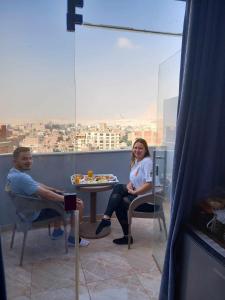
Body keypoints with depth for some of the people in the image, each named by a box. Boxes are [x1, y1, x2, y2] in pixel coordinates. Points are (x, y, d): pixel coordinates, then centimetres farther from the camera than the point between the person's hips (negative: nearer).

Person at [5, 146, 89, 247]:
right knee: (78, 204, -9)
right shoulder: (21, 177, -31)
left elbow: (36, 185, 12)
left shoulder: (13, 172, 3)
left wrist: (55, 190, 12)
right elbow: (44, 194, -32)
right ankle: (73, 238, 6)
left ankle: (57, 231, 34)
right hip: (36, 213, -10)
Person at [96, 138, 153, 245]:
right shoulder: (135, 161, 10)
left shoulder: (147, 162, -16)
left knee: (119, 203, -21)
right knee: (118, 187, -14)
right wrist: (129, 185, -5)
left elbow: (149, 184, -25)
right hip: (135, 192, 8)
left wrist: (134, 192, -19)